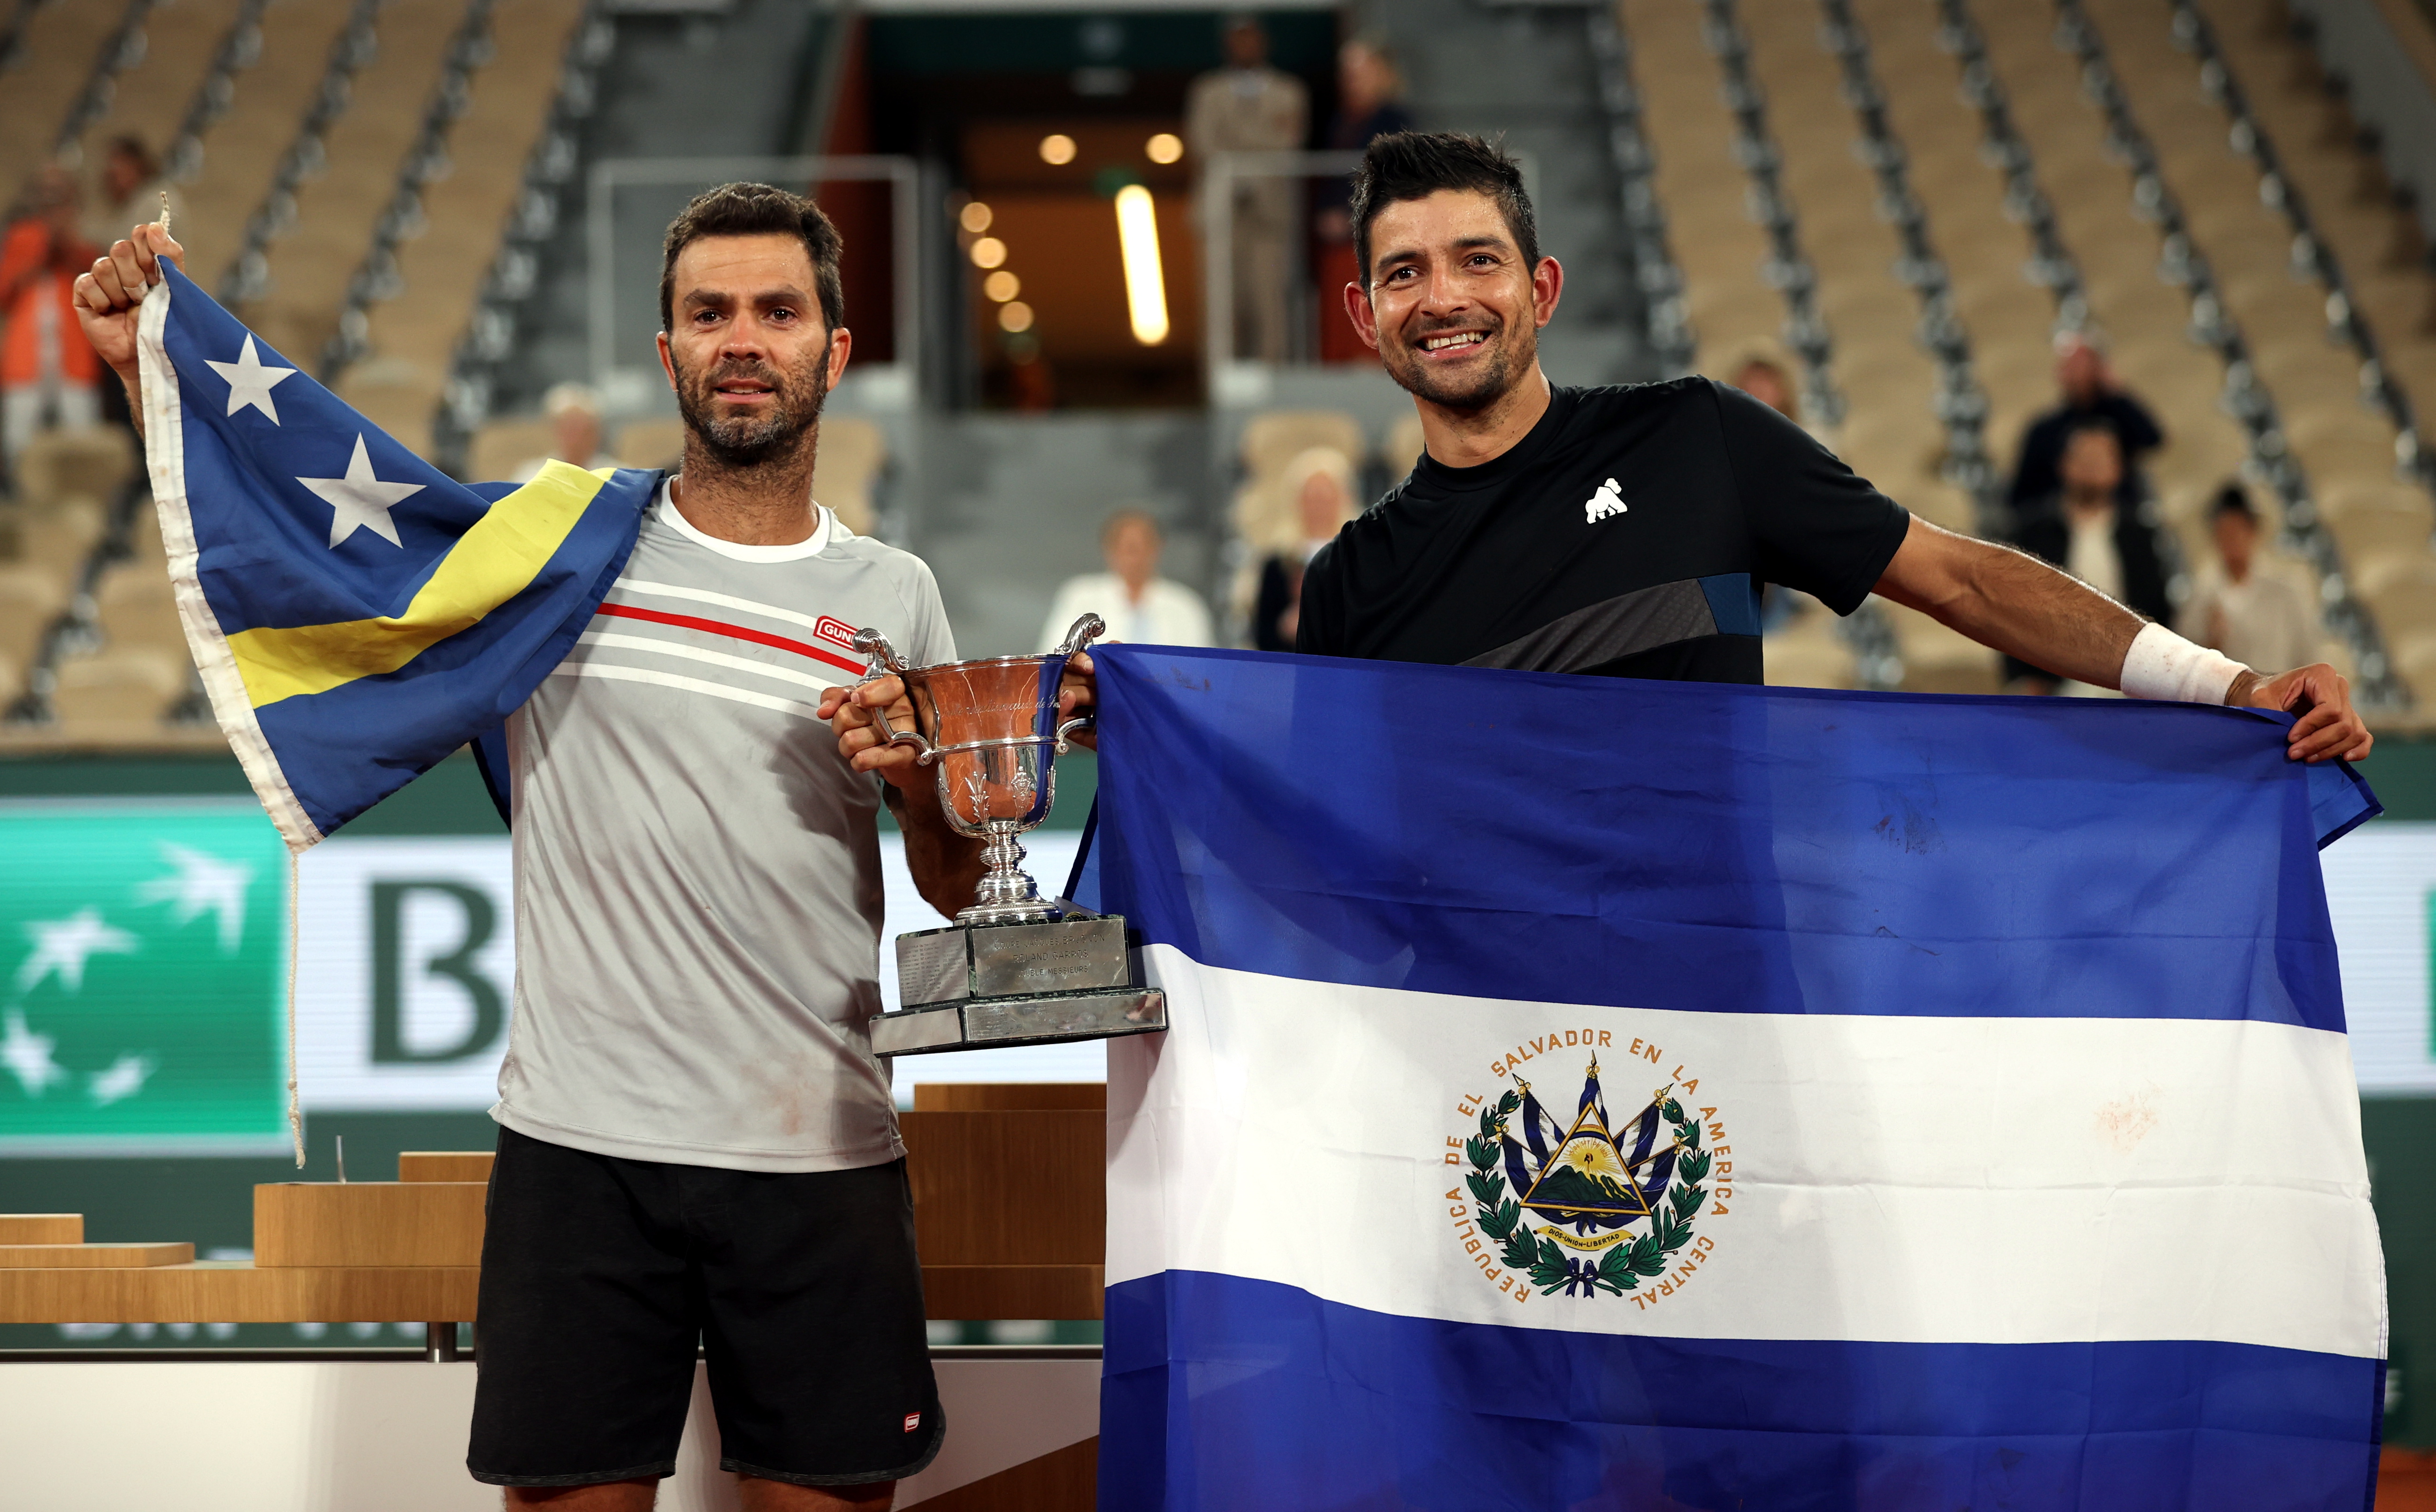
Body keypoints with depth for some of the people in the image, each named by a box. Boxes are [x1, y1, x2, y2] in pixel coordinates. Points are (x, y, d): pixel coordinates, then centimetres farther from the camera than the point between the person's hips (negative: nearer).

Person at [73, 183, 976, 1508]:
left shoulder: (892, 597, 8)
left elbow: (962, 892, 14)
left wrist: (920, 782, -7)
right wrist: (149, 363, -1)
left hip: (818, 1157, 1)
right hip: (580, 1146, -1)